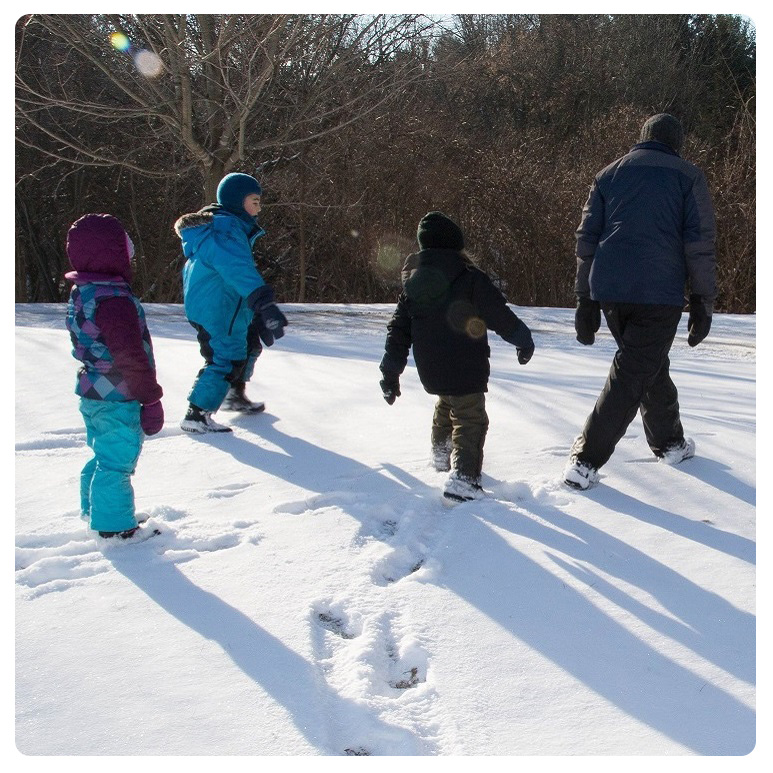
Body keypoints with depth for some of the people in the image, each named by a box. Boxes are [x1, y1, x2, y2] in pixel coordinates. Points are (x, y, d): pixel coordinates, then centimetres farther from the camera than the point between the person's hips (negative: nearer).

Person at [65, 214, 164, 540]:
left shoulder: (81, 293, 7)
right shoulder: (115, 299, -25)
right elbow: (131, 356, -25)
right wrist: (151, 398, -16)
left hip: (92, 393, 10)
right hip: (117, 400, -10)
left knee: (103, 456, 24)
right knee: (117, 462, 2)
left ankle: (93, 510, 37)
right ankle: (115, 526, 13)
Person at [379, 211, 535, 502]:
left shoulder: (413, 284, 5)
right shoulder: (471, 279, -13)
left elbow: (398, 330, 8)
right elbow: (502, 317, -8)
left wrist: (390, 373, 15)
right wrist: (524, 340, 9)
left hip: (430, 370, 7)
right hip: (465, 369, -6)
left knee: (446, 405, 31)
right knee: (470, 420, -2)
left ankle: (442, 453, 50)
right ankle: (463, 475, -19)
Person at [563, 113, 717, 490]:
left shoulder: (609, 174, 16)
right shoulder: (688, 176, 6)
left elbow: (586, 240, 13)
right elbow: (700, 243, -2)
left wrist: (586, 300, 16)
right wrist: (703, 302, 2)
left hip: (608, 291, 5)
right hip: (659, 294, -5)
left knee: (650, 364, 22)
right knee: (632, 375, -2)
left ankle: (670, 442, 34)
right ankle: (586, 461, -8)